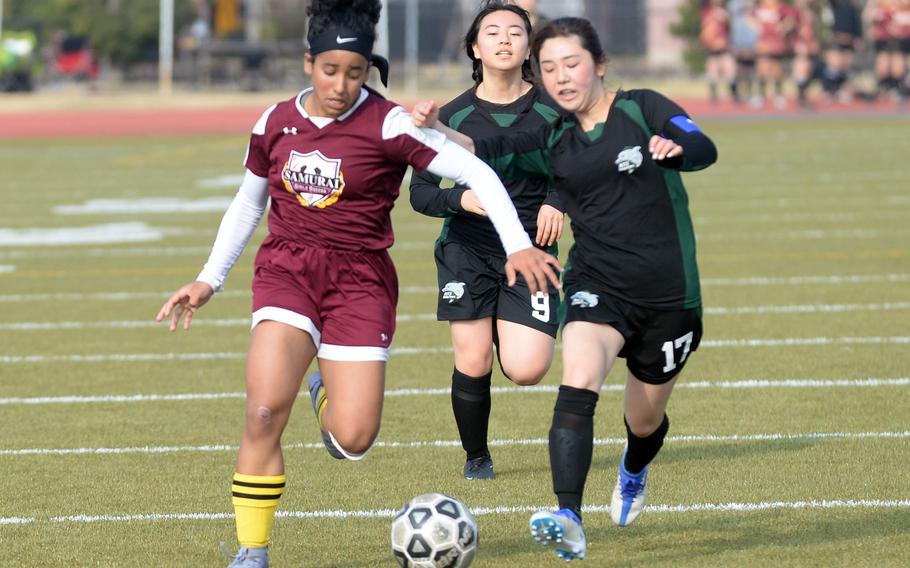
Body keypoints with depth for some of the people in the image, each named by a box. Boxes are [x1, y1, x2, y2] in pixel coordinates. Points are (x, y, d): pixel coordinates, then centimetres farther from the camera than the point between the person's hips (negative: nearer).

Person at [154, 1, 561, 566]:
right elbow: (248, 204, 19)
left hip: (359, 279, -2)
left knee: (353, 440, -12)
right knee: (265, 414, -20)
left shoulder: (387, 125, -10)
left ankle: (328, 390, 27)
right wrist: (209, 280, 14)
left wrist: (517, 244, -23)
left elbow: (476, 174, -12)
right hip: (287, 270, 2)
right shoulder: (276, 123, 3)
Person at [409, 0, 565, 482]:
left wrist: (556, 202, -11)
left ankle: (505, 332, 26)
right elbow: (420, 192, -1)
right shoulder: (454, 115, -2)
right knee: (472, 364, -8)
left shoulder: (551, 111, -3)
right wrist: (462, 199, -21)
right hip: (467, 249, 0)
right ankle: (476, 457, 18)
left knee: (526, 370, -12)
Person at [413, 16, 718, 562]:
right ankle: (569, 520, -38)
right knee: (578, 383, -27)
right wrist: (436, 129, -29)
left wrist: (676, 148, -43)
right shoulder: (554, 142, 6)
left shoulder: (642, 109, -3)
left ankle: (634, 472, 53)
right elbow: (487, 152, -9)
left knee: (645, 419, 15)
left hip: (669, 291, -1)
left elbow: (705, 149, -18)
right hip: (597, 284, 1)